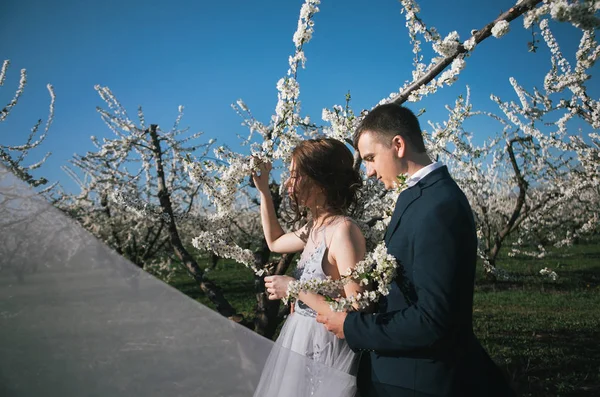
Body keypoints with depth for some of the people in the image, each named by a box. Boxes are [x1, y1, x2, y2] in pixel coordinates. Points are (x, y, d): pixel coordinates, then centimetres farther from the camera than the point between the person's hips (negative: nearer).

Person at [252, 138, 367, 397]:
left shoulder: (343, 230, -21)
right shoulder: (316, 227, 5)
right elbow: (275, 242, 25)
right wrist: (263, 190, 18)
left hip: (326, 352, -8)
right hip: (302, 346, 8)